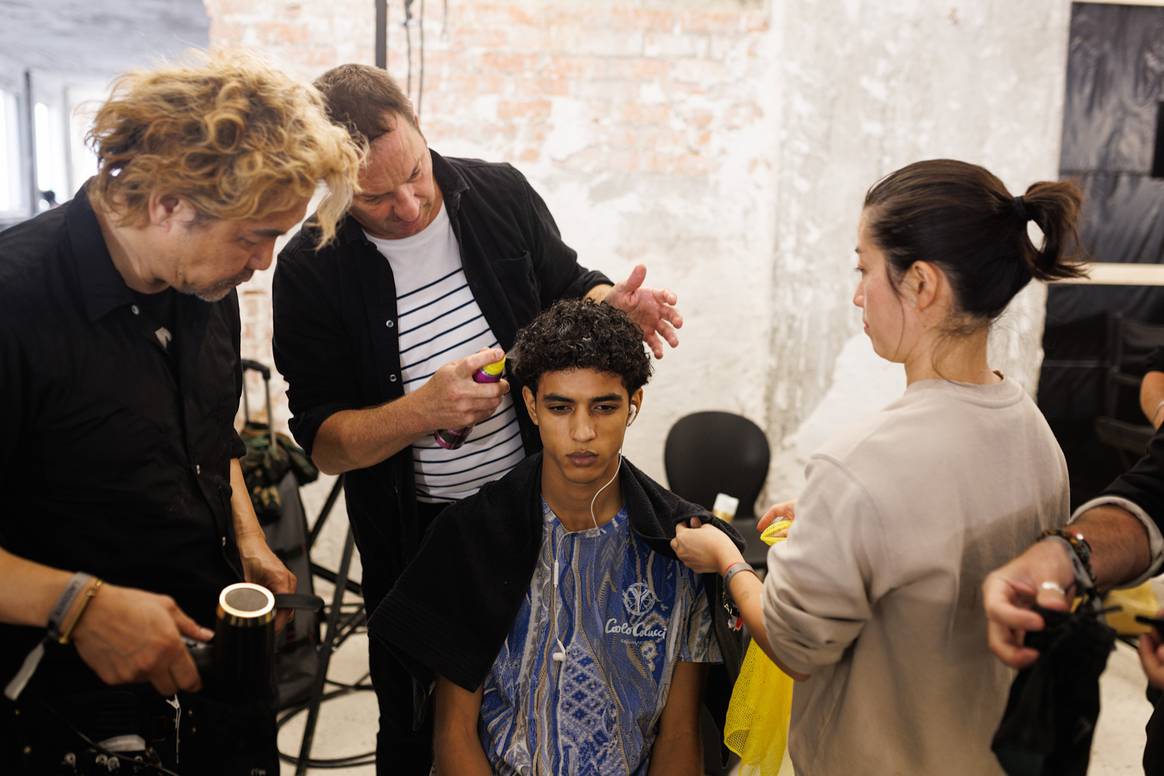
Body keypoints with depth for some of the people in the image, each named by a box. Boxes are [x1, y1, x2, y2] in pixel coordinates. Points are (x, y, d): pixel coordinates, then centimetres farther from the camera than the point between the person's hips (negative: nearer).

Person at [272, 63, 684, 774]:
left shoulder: (500, 194, -8)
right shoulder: (312, 271, -15)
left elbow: (568, 287, 7)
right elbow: (323, 441, -13)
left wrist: (611, 309, -17)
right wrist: (425, 409, -30)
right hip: (413, 530, -2)